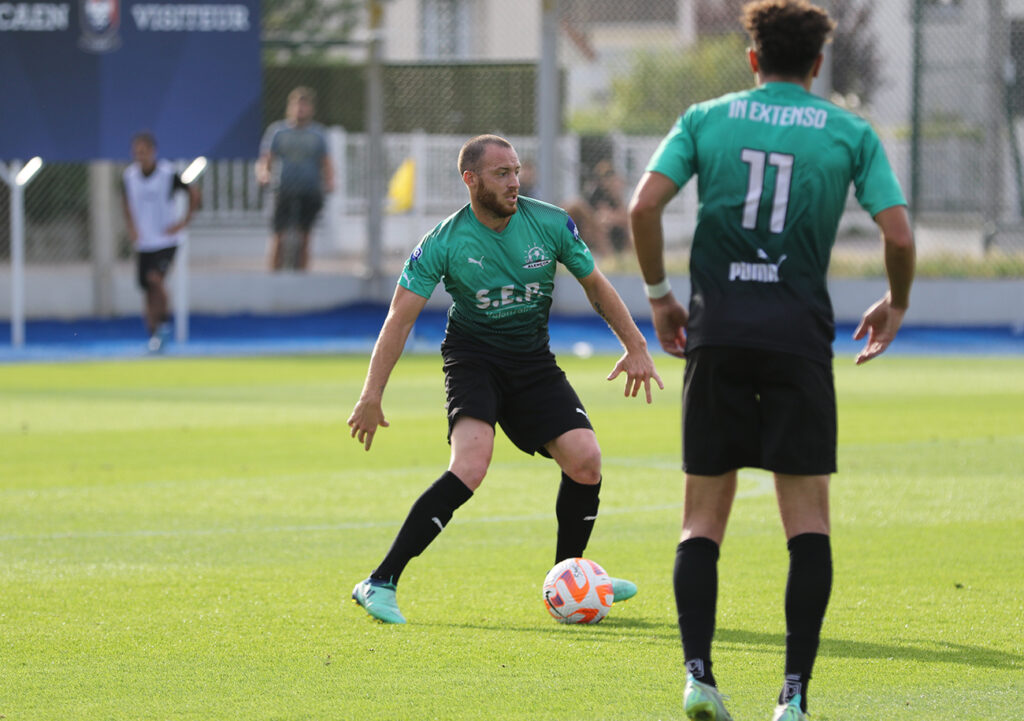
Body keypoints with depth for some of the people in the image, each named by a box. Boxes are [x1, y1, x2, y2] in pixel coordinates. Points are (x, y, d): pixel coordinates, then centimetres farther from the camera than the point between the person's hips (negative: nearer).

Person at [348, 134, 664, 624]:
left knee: (585, 461, -12)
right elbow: (400, 318, -14)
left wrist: (636, 348, 4)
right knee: (470, 467, -28)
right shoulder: (444, 243, -15)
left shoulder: (550, 224, -7)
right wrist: (372, 395, -21)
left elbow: (595, 285, 8)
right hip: (473, 358, -4)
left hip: (533, 360, 4)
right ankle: (380, 584, -26)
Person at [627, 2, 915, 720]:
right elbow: (899, 235, -1)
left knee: (703, 517, 9)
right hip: (800, 331, -1)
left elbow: (644, 206, -3)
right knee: (808, 516, 3)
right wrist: (896, 306, 18)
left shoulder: (707, 120, 9)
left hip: (717, 333, 1)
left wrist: (659, 295, 11)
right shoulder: (850, 133, 7)